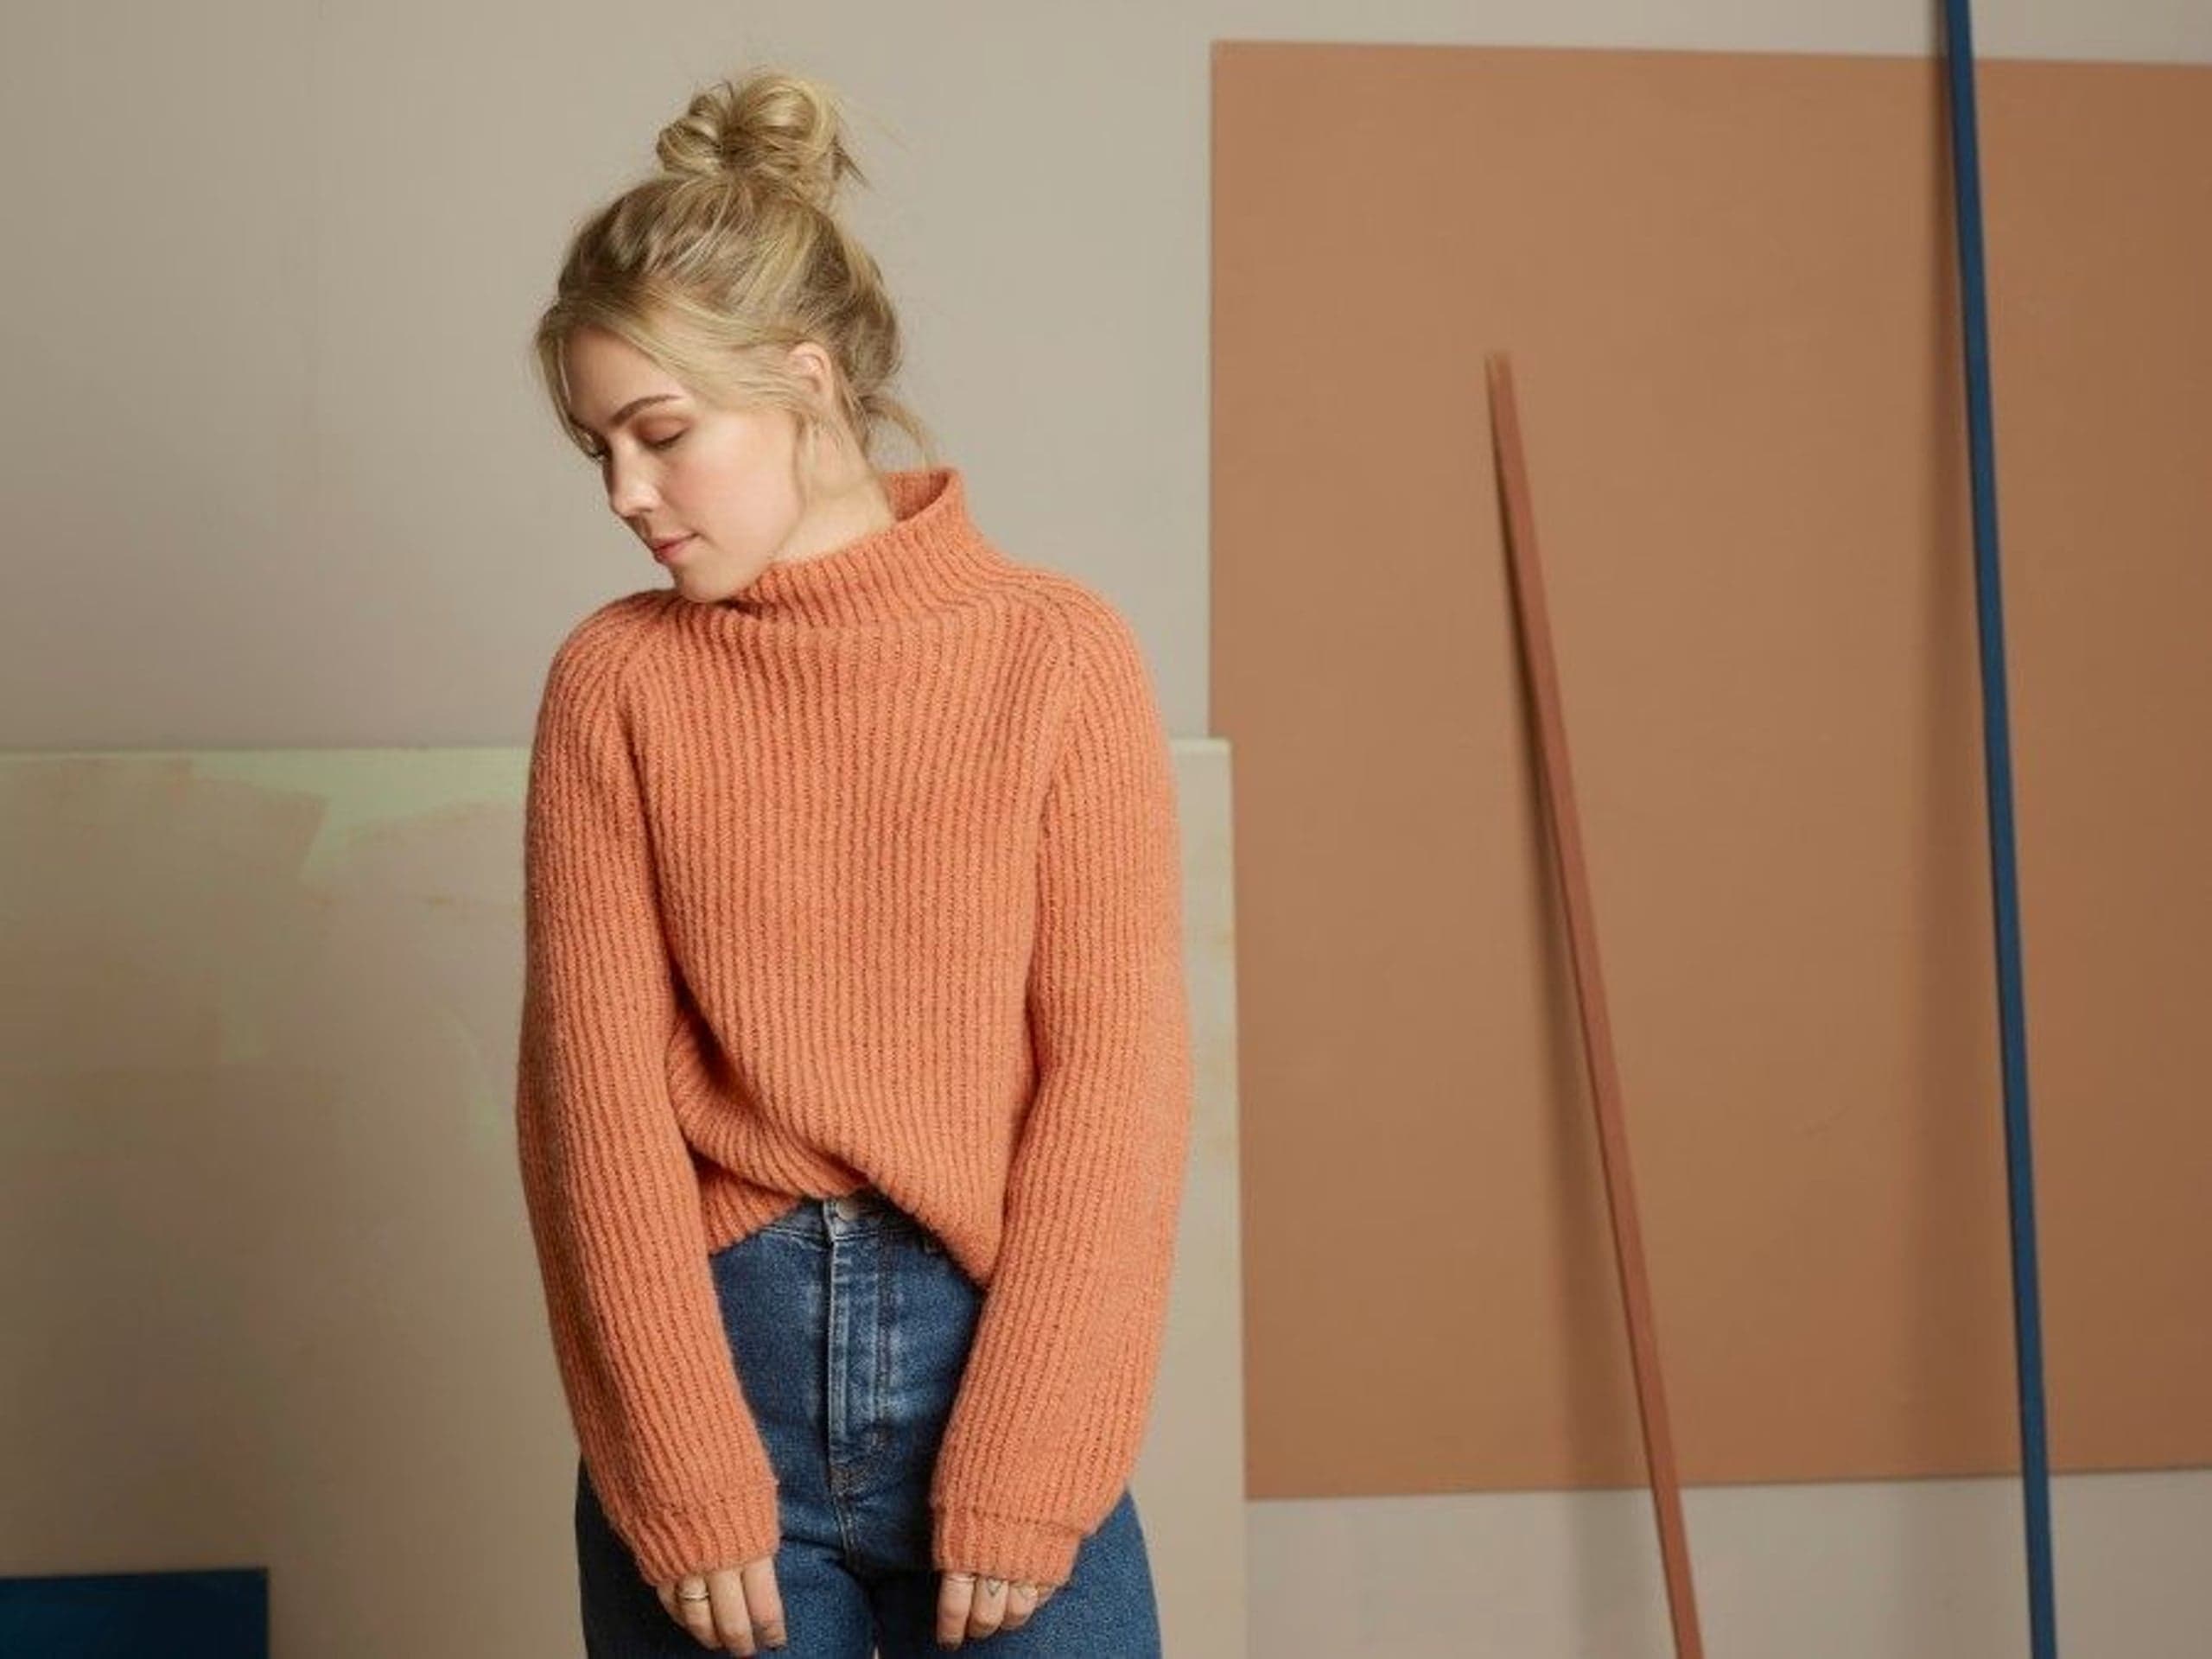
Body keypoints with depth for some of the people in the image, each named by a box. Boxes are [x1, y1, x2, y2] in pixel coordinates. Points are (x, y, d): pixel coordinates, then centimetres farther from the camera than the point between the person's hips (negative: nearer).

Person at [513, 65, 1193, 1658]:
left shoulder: (1059, 655, -4)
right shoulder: (614, 680, 0)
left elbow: (1116, 1079, -6)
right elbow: (598, 1088, -3)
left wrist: (1019, 1473, -10)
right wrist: (682, 1474, -9)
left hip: (992, 1349, -1)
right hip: (712, 1353, 1)